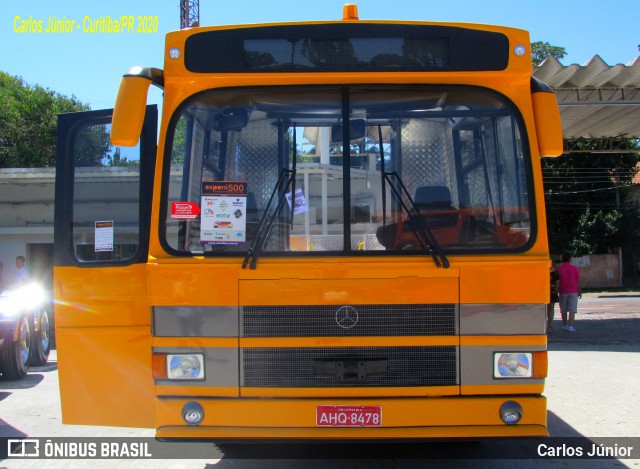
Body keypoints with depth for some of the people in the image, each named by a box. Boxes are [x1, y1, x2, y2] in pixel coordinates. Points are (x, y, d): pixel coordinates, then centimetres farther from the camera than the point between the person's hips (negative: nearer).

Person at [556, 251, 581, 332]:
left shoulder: (558, 269, -2)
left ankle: (565, 325, 21)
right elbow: (578, 281, 0)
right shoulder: (575, 268, -3)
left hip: (563, 292, 1)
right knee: (572, 310, -2)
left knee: (563, 310, 12)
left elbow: (557, 281, -1)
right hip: (573, 292, -1)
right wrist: (580, 291, 9)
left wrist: (557, 290, 11)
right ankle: (570, 326, -11)